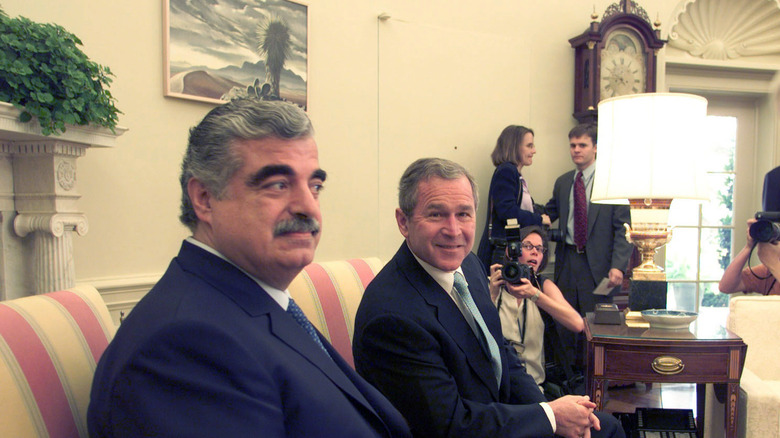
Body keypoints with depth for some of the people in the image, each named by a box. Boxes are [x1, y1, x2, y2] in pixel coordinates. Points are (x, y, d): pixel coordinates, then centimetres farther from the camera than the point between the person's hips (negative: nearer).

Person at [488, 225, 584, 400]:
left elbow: (578, 325, -10)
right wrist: (492, 295, -14)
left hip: (539, 384, 2)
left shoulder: (544, 285, 8)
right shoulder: (492, 287, 5)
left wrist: (534, 294, -18)